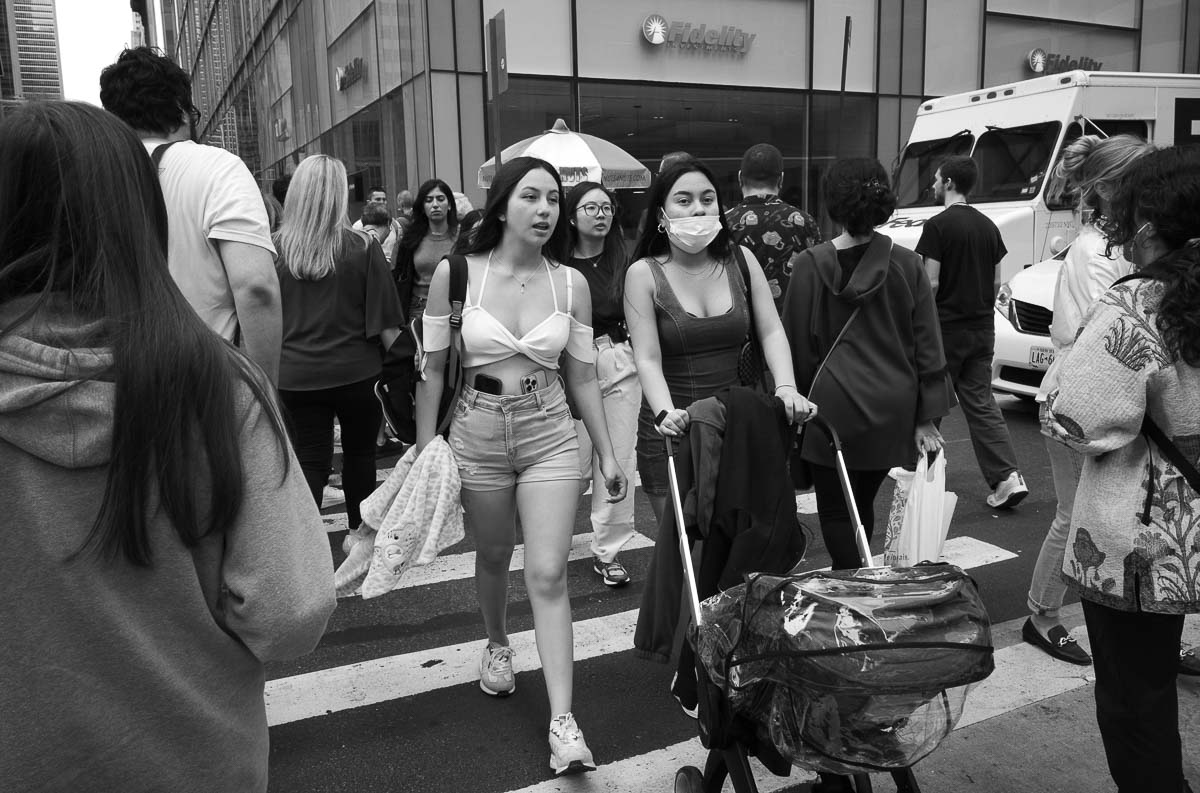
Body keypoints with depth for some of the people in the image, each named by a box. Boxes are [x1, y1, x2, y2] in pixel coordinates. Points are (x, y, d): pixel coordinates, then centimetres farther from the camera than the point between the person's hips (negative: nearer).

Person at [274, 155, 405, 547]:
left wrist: (274, 363, 14)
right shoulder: (362, 248, -12)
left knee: (310, 459, 9)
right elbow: (385, 323, -10)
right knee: (360, 453, 18)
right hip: (356, 372, -1)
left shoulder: (275, 248, -6)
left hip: (296, 375, 1)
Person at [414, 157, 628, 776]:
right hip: (477, 433, 0)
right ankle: (497, 644, 49)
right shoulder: (455, 274, -8)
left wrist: (608, 454, 5)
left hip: (551, 435, 0)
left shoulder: (570, 283, -3)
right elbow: (432, 368, -2)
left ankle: (562, 720, 3)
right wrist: (425, 450, -3)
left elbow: (582, 376, 4)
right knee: (493, 557, 18)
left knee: (548, 574, -4)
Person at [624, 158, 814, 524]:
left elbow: (771, 332, 1)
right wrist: (665, 413, -30)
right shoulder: (644, 274, -6)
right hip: (672, 431, -2)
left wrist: (786, 388, -16)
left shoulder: (741, 260, 4)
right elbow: (648, 359, -13)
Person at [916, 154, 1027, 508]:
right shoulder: (988, 226, 9)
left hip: (945, 328, -6)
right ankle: (1008, 476, -1)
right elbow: (996, 283, 12)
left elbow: (931, 284, -15)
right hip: (982, 330, 6)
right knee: (981, 402, 9)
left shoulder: (938, 225, -12)